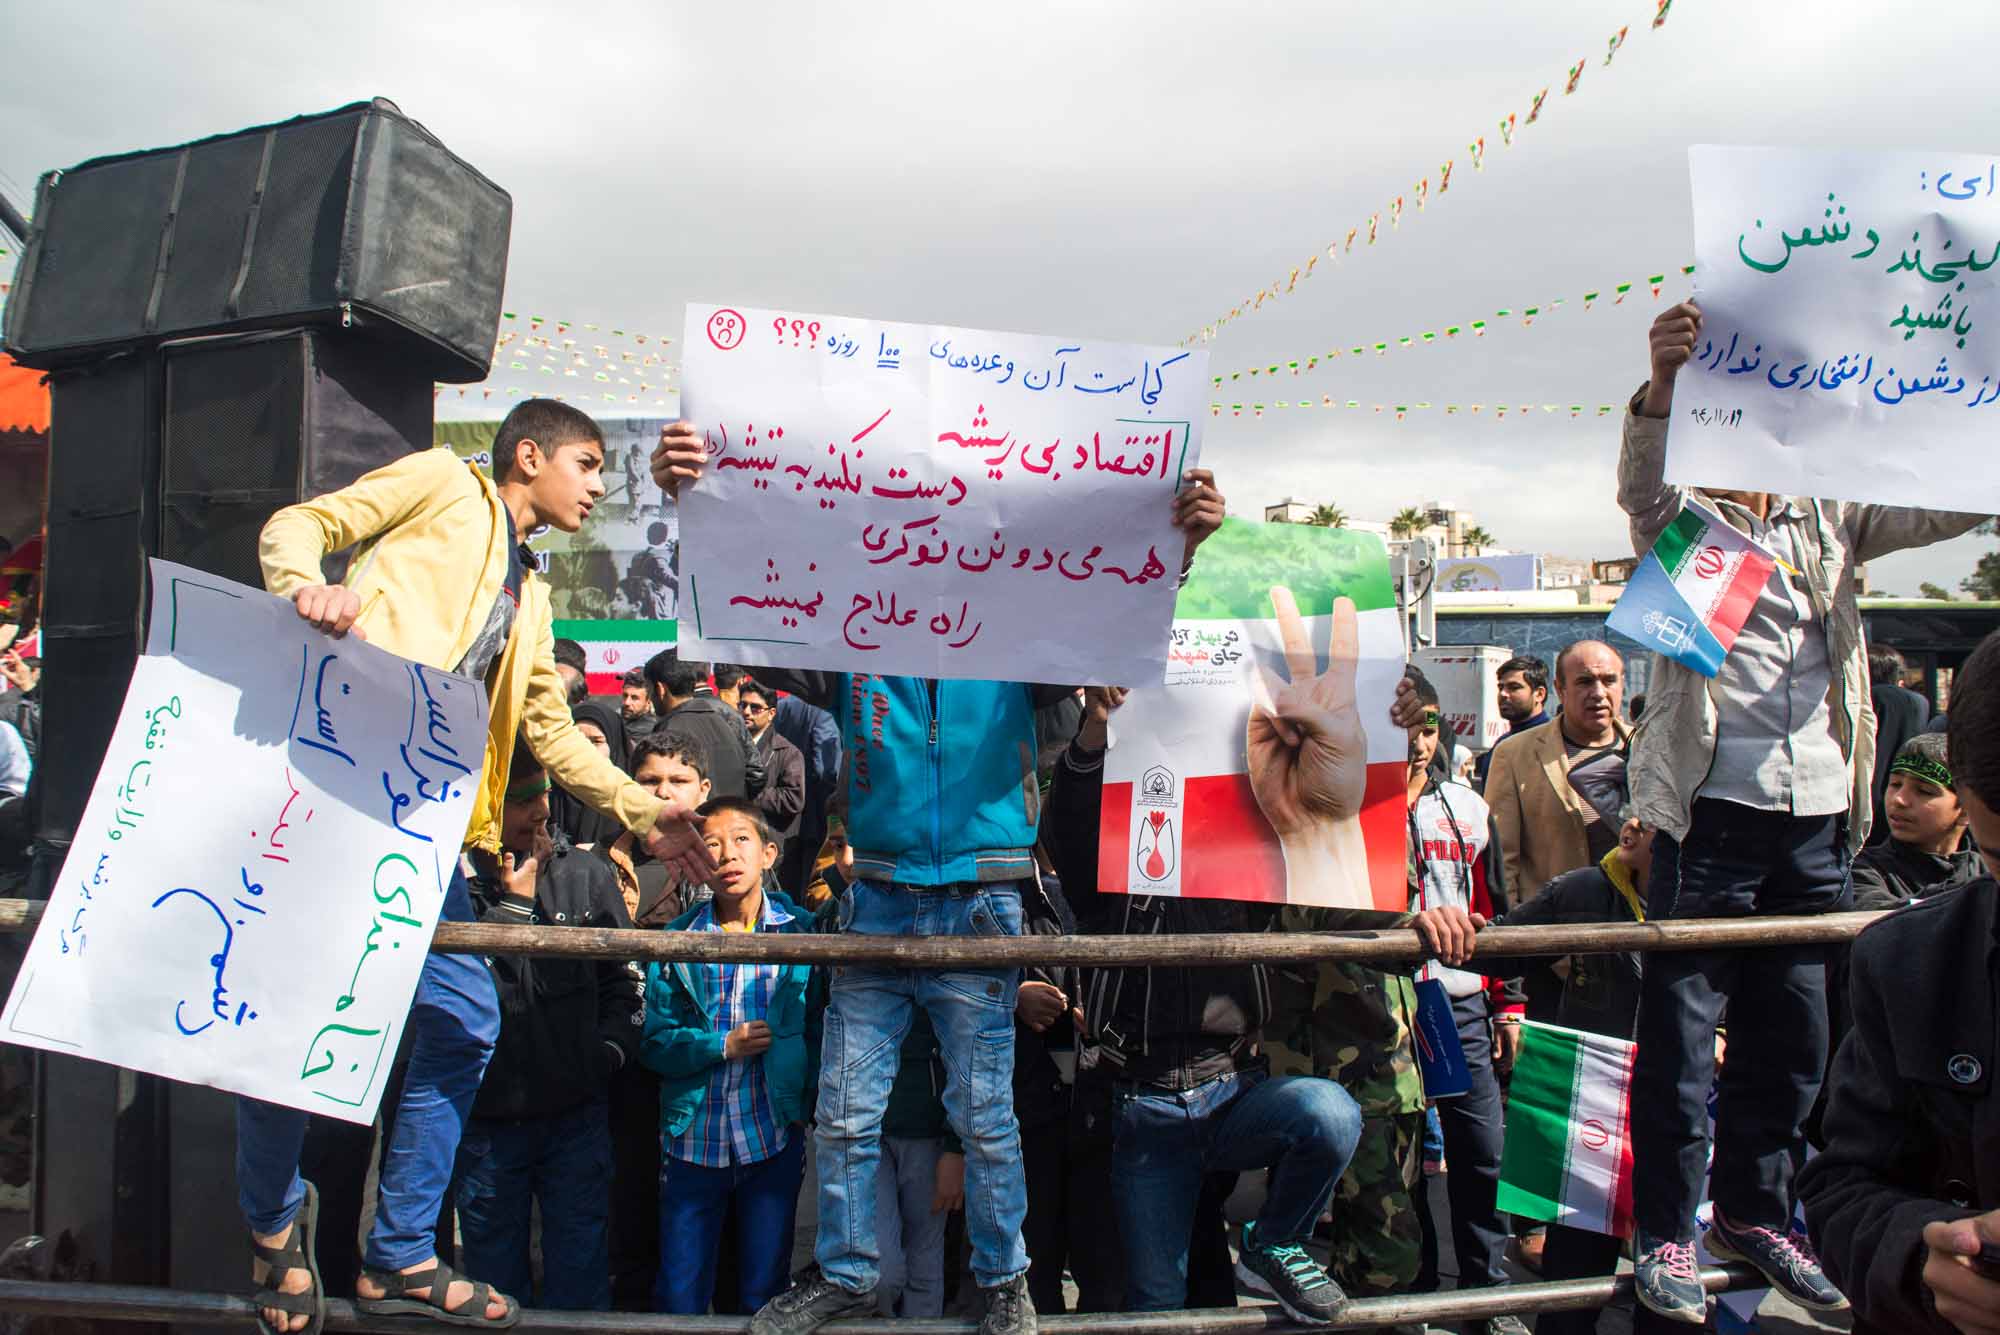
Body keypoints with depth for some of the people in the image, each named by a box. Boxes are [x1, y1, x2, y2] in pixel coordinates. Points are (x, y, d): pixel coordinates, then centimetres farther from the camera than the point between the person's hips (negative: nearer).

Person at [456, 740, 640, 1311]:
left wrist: (610, 1048, -6)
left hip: (577, 1114, 1)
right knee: (494, 1271, 17)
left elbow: (624, 978, 6)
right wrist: (513, 903, -17)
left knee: (580, 1276, 11)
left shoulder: (587, 873, -1)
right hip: (485, 1119, -1)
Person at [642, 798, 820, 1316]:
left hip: (775, 1136, 0)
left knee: (764, 1295, 11)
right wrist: (724, 1046, -14)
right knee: (678, 1299, 10)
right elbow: (654, 1041, -2)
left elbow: (819, 1027, 0)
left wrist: (807, 1100, -11)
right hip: (693, 1139, 1)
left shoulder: (800, 931, -1)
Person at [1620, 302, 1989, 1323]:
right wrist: (1662, 383, -37)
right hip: (1711, 812, -5)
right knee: (1682, 1030, -1)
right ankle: (1665, 1232, 10)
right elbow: (1640, 483, -18)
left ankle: (1754, 1210, 28)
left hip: (1817, 820, 5)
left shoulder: (1828, 524, 17)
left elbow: (1955, 506, 10)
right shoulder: (1683, 520, 4)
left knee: (1793, 1032, 12)